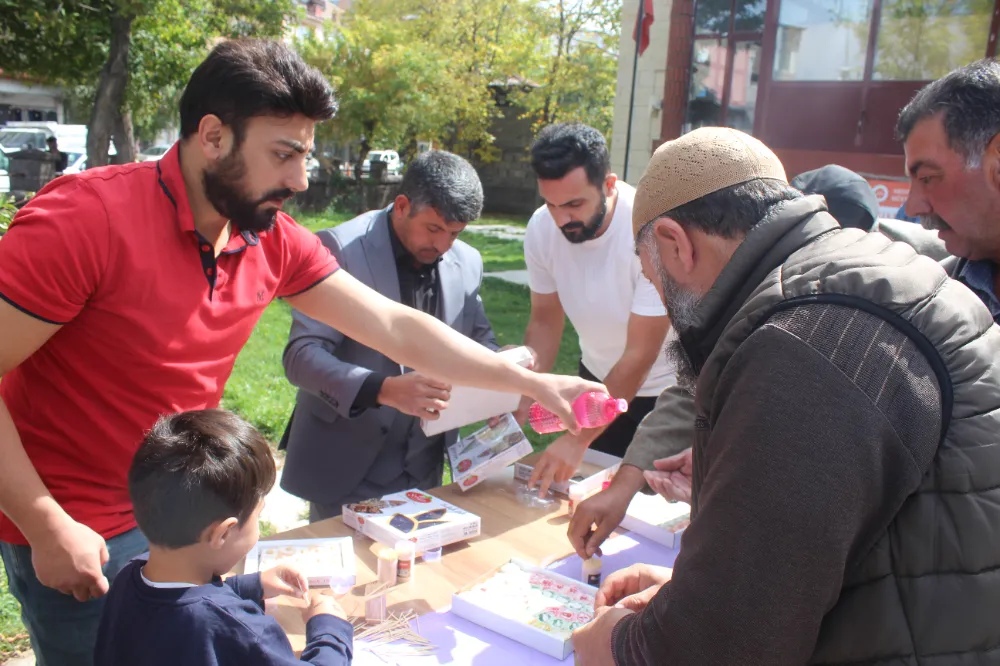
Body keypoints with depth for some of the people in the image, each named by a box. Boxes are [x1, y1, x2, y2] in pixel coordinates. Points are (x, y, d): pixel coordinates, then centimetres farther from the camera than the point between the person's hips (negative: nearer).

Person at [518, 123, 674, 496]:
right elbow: (545, 321, -4)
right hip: (599, 379, 4)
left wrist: (578, 440, -29)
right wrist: (522, 401, -18)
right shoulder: (541, 229, -16)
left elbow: (640, 355, -27)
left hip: (664, 389, -4)